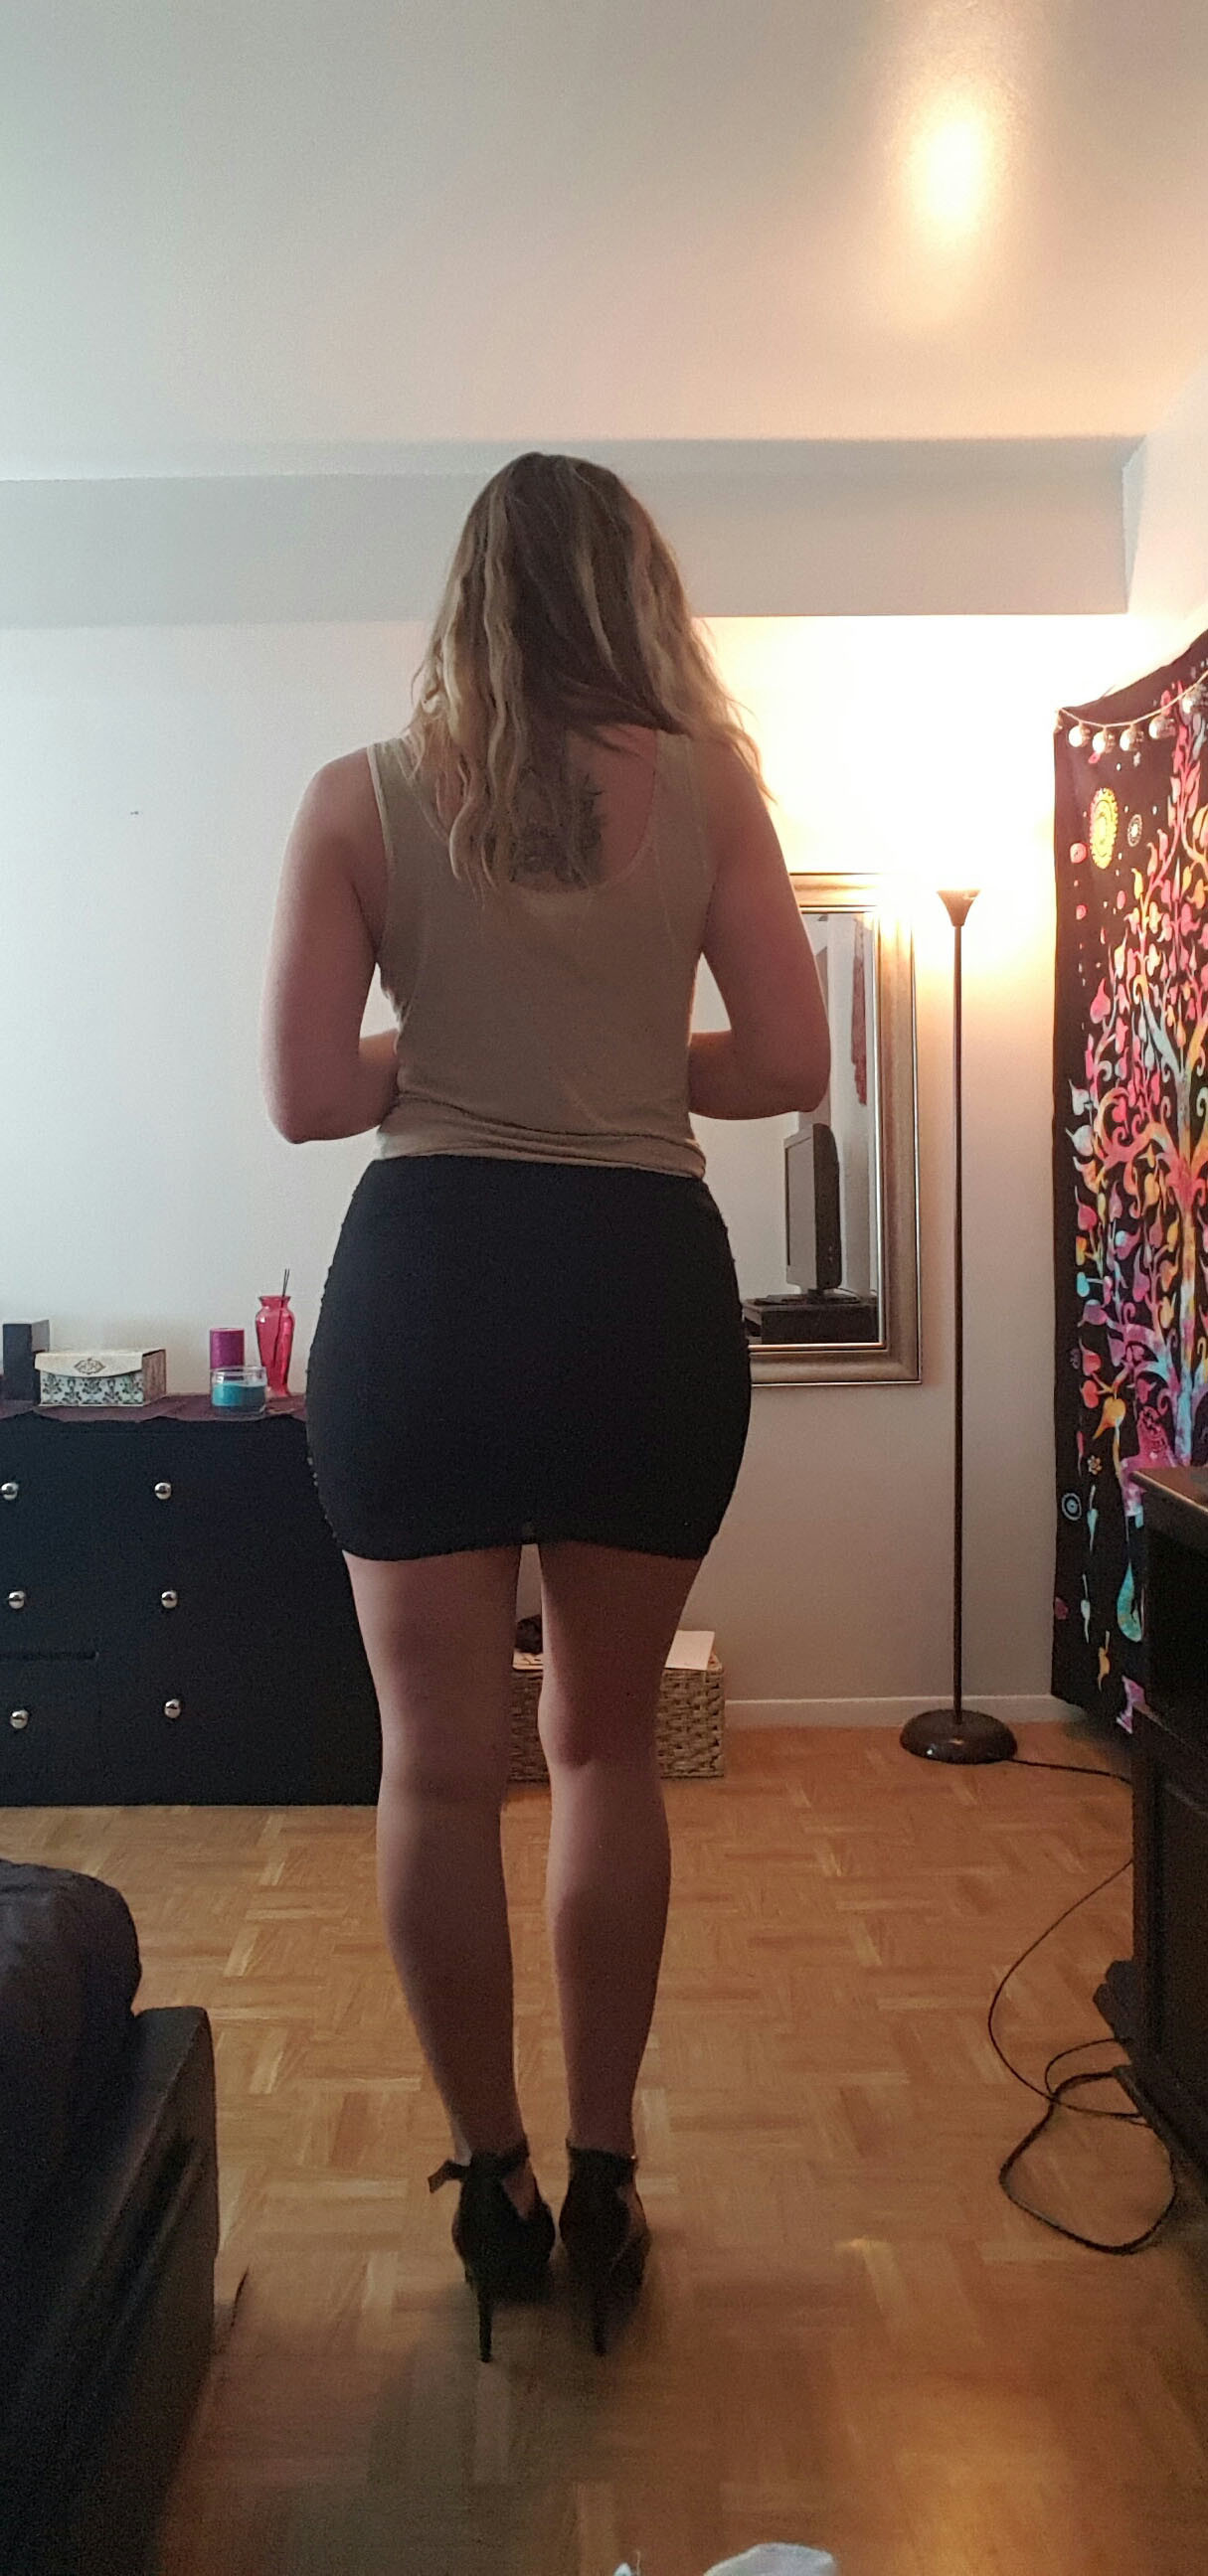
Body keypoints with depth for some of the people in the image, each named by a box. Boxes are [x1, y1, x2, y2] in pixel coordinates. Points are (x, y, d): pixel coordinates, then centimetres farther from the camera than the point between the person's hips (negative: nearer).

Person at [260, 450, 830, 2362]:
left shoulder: (361, 798, 2)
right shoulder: (706, 786, 3)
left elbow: (306, 1094, -4)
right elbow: (789, 1063, 1)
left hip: (424, 1273, -1)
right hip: (646, 1280, 1)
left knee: (442, 1760, 9)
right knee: (606, 1747, 15)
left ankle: (493, 2188, 22)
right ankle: (602, 2183, 25)